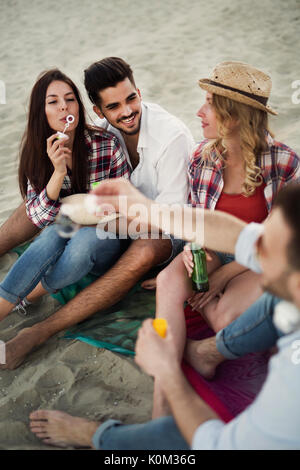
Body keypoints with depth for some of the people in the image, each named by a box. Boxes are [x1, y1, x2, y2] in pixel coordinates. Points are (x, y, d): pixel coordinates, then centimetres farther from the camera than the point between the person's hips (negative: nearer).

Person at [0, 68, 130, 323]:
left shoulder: (107, 145, -12)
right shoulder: (37, 153, -4)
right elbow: (37, 217, -11)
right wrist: (59, 171, -25)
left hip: (104, 240, -1)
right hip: (63, 238, 2)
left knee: (84, 239, -34)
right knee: (56, 233, -33)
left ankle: (27, 295, -15)